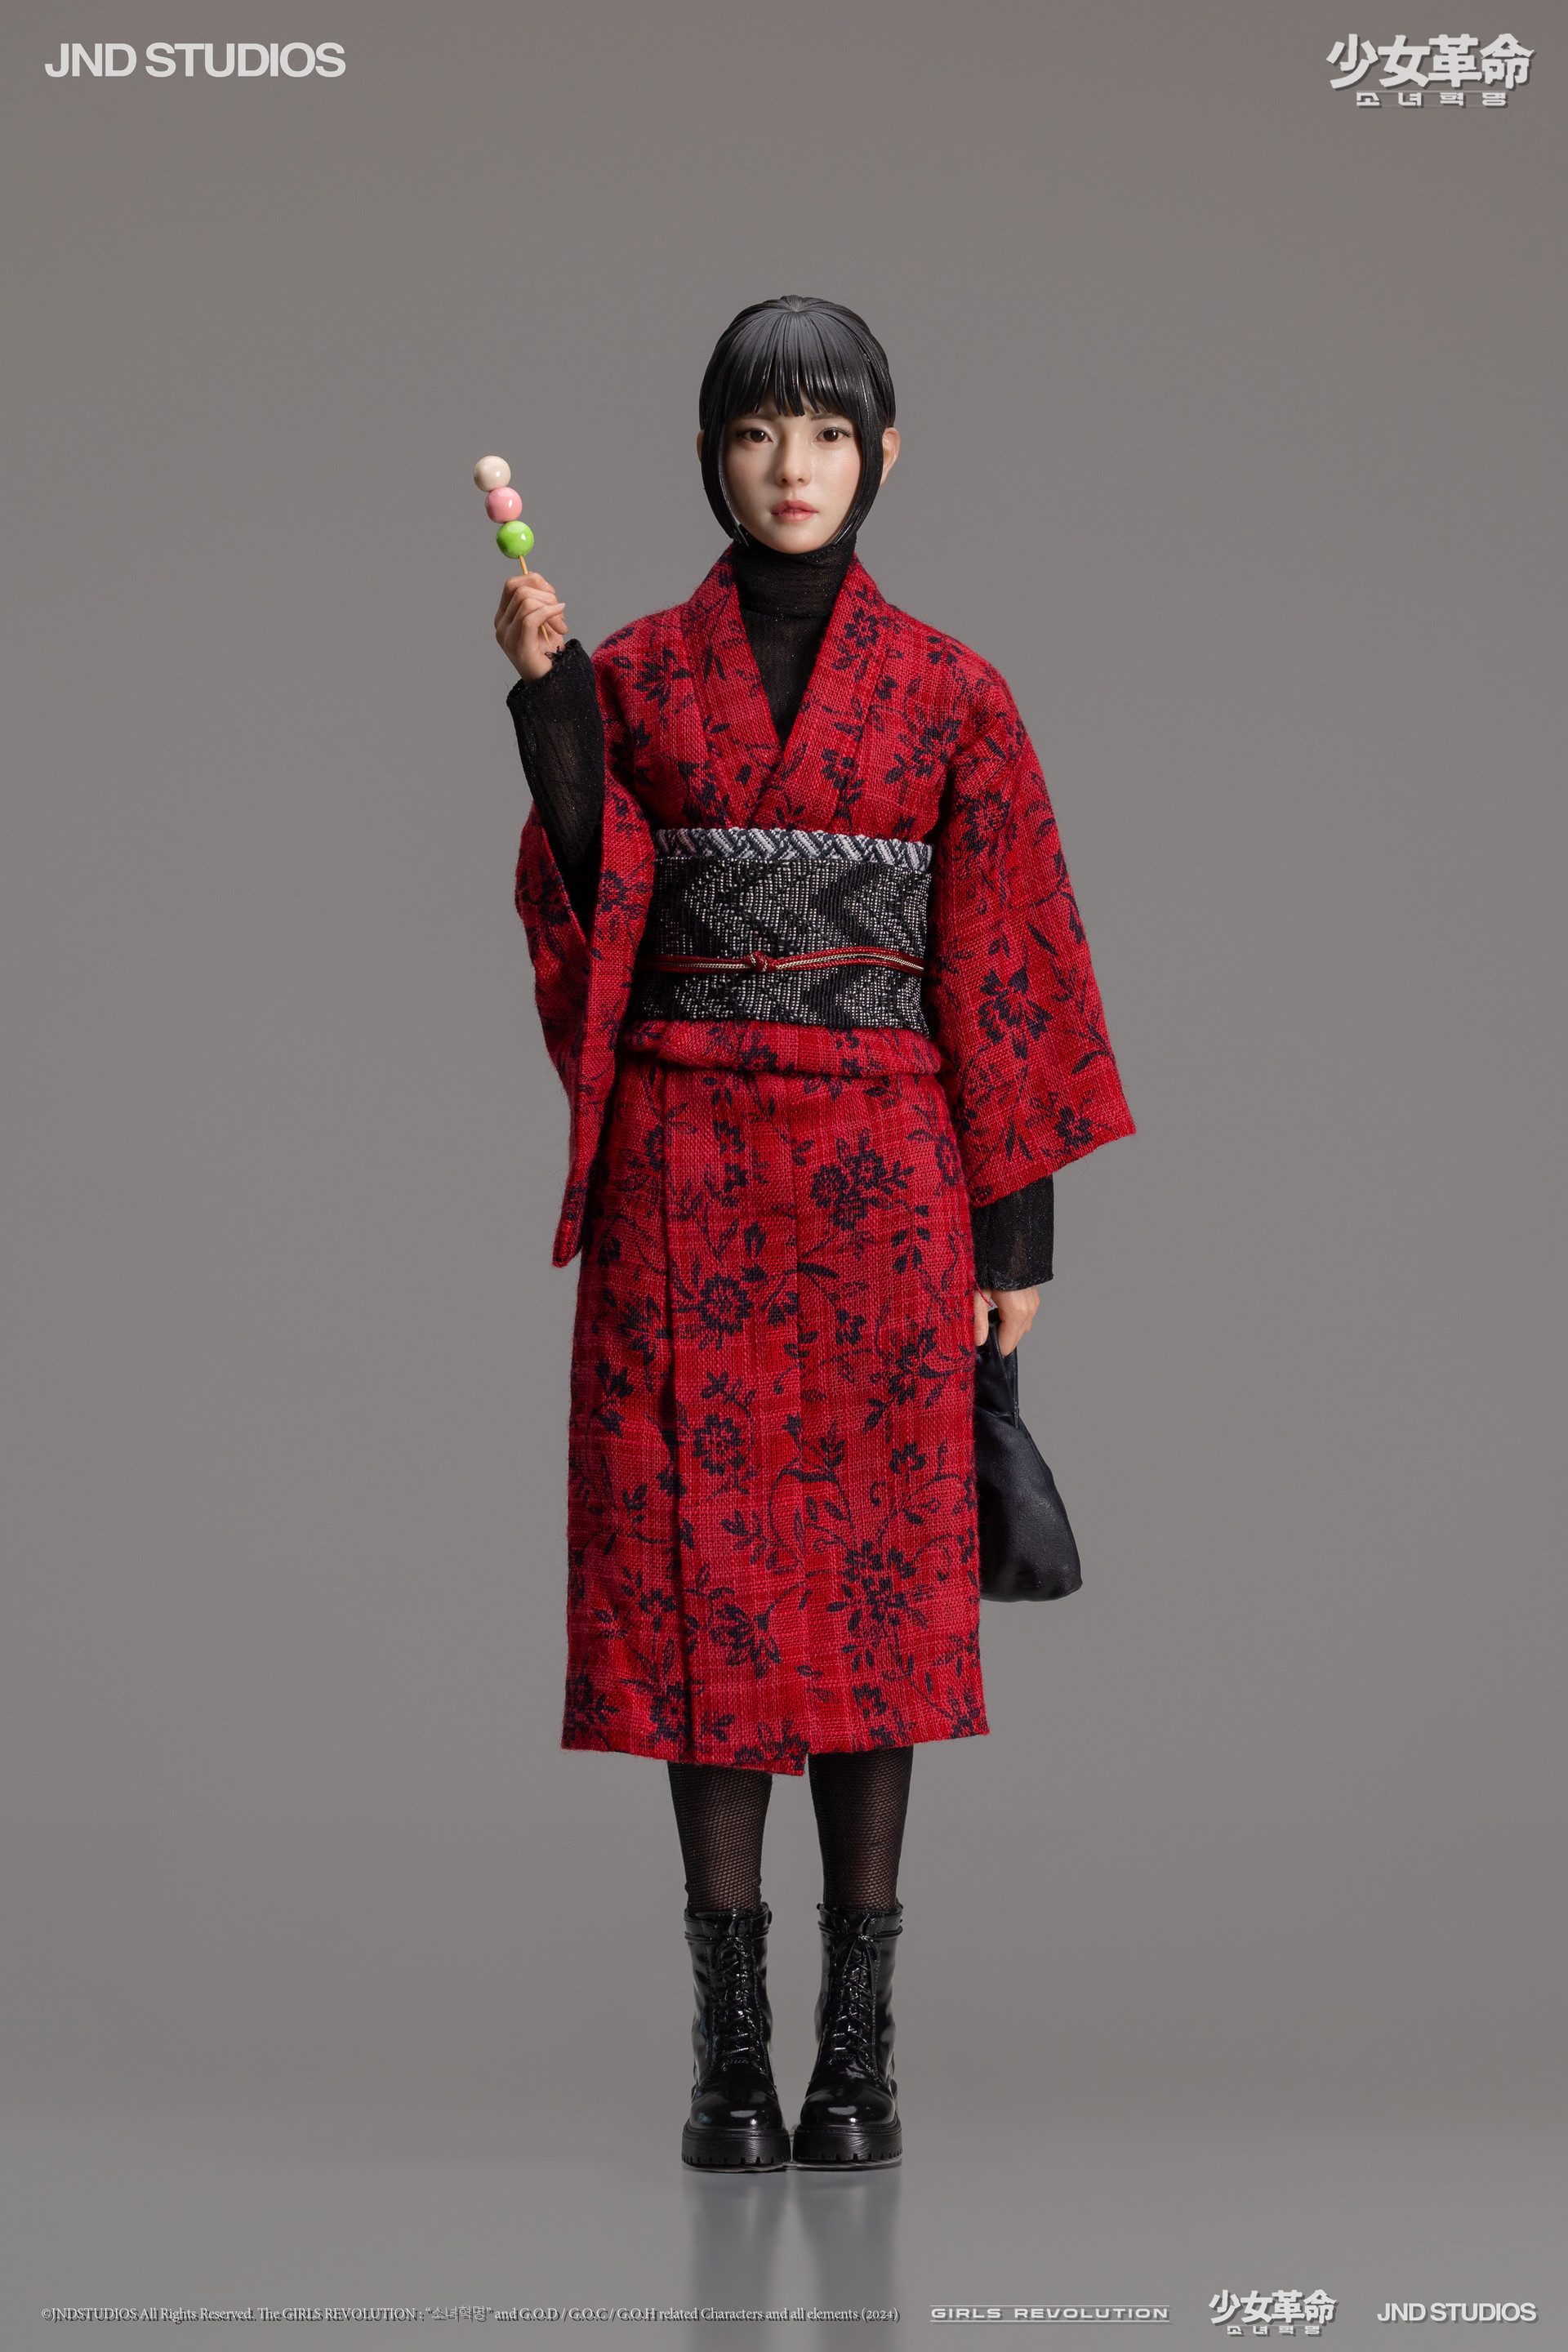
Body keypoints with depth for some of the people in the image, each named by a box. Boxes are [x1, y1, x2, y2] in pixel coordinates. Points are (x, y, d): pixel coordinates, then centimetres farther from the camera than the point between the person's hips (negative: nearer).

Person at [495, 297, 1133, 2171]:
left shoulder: (950, 696, 5)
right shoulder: (638, 678, 8)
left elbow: (999, 963, 3)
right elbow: (592, 909, -3)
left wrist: (1017, 1217, -1)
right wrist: (547, 695, -11)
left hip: (880, 1171, -1)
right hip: (686, 1171, 1)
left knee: (876, 1573, 0)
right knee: (703, 1573, -1)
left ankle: (861, 2040, 6)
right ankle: (730, 2043, 5)